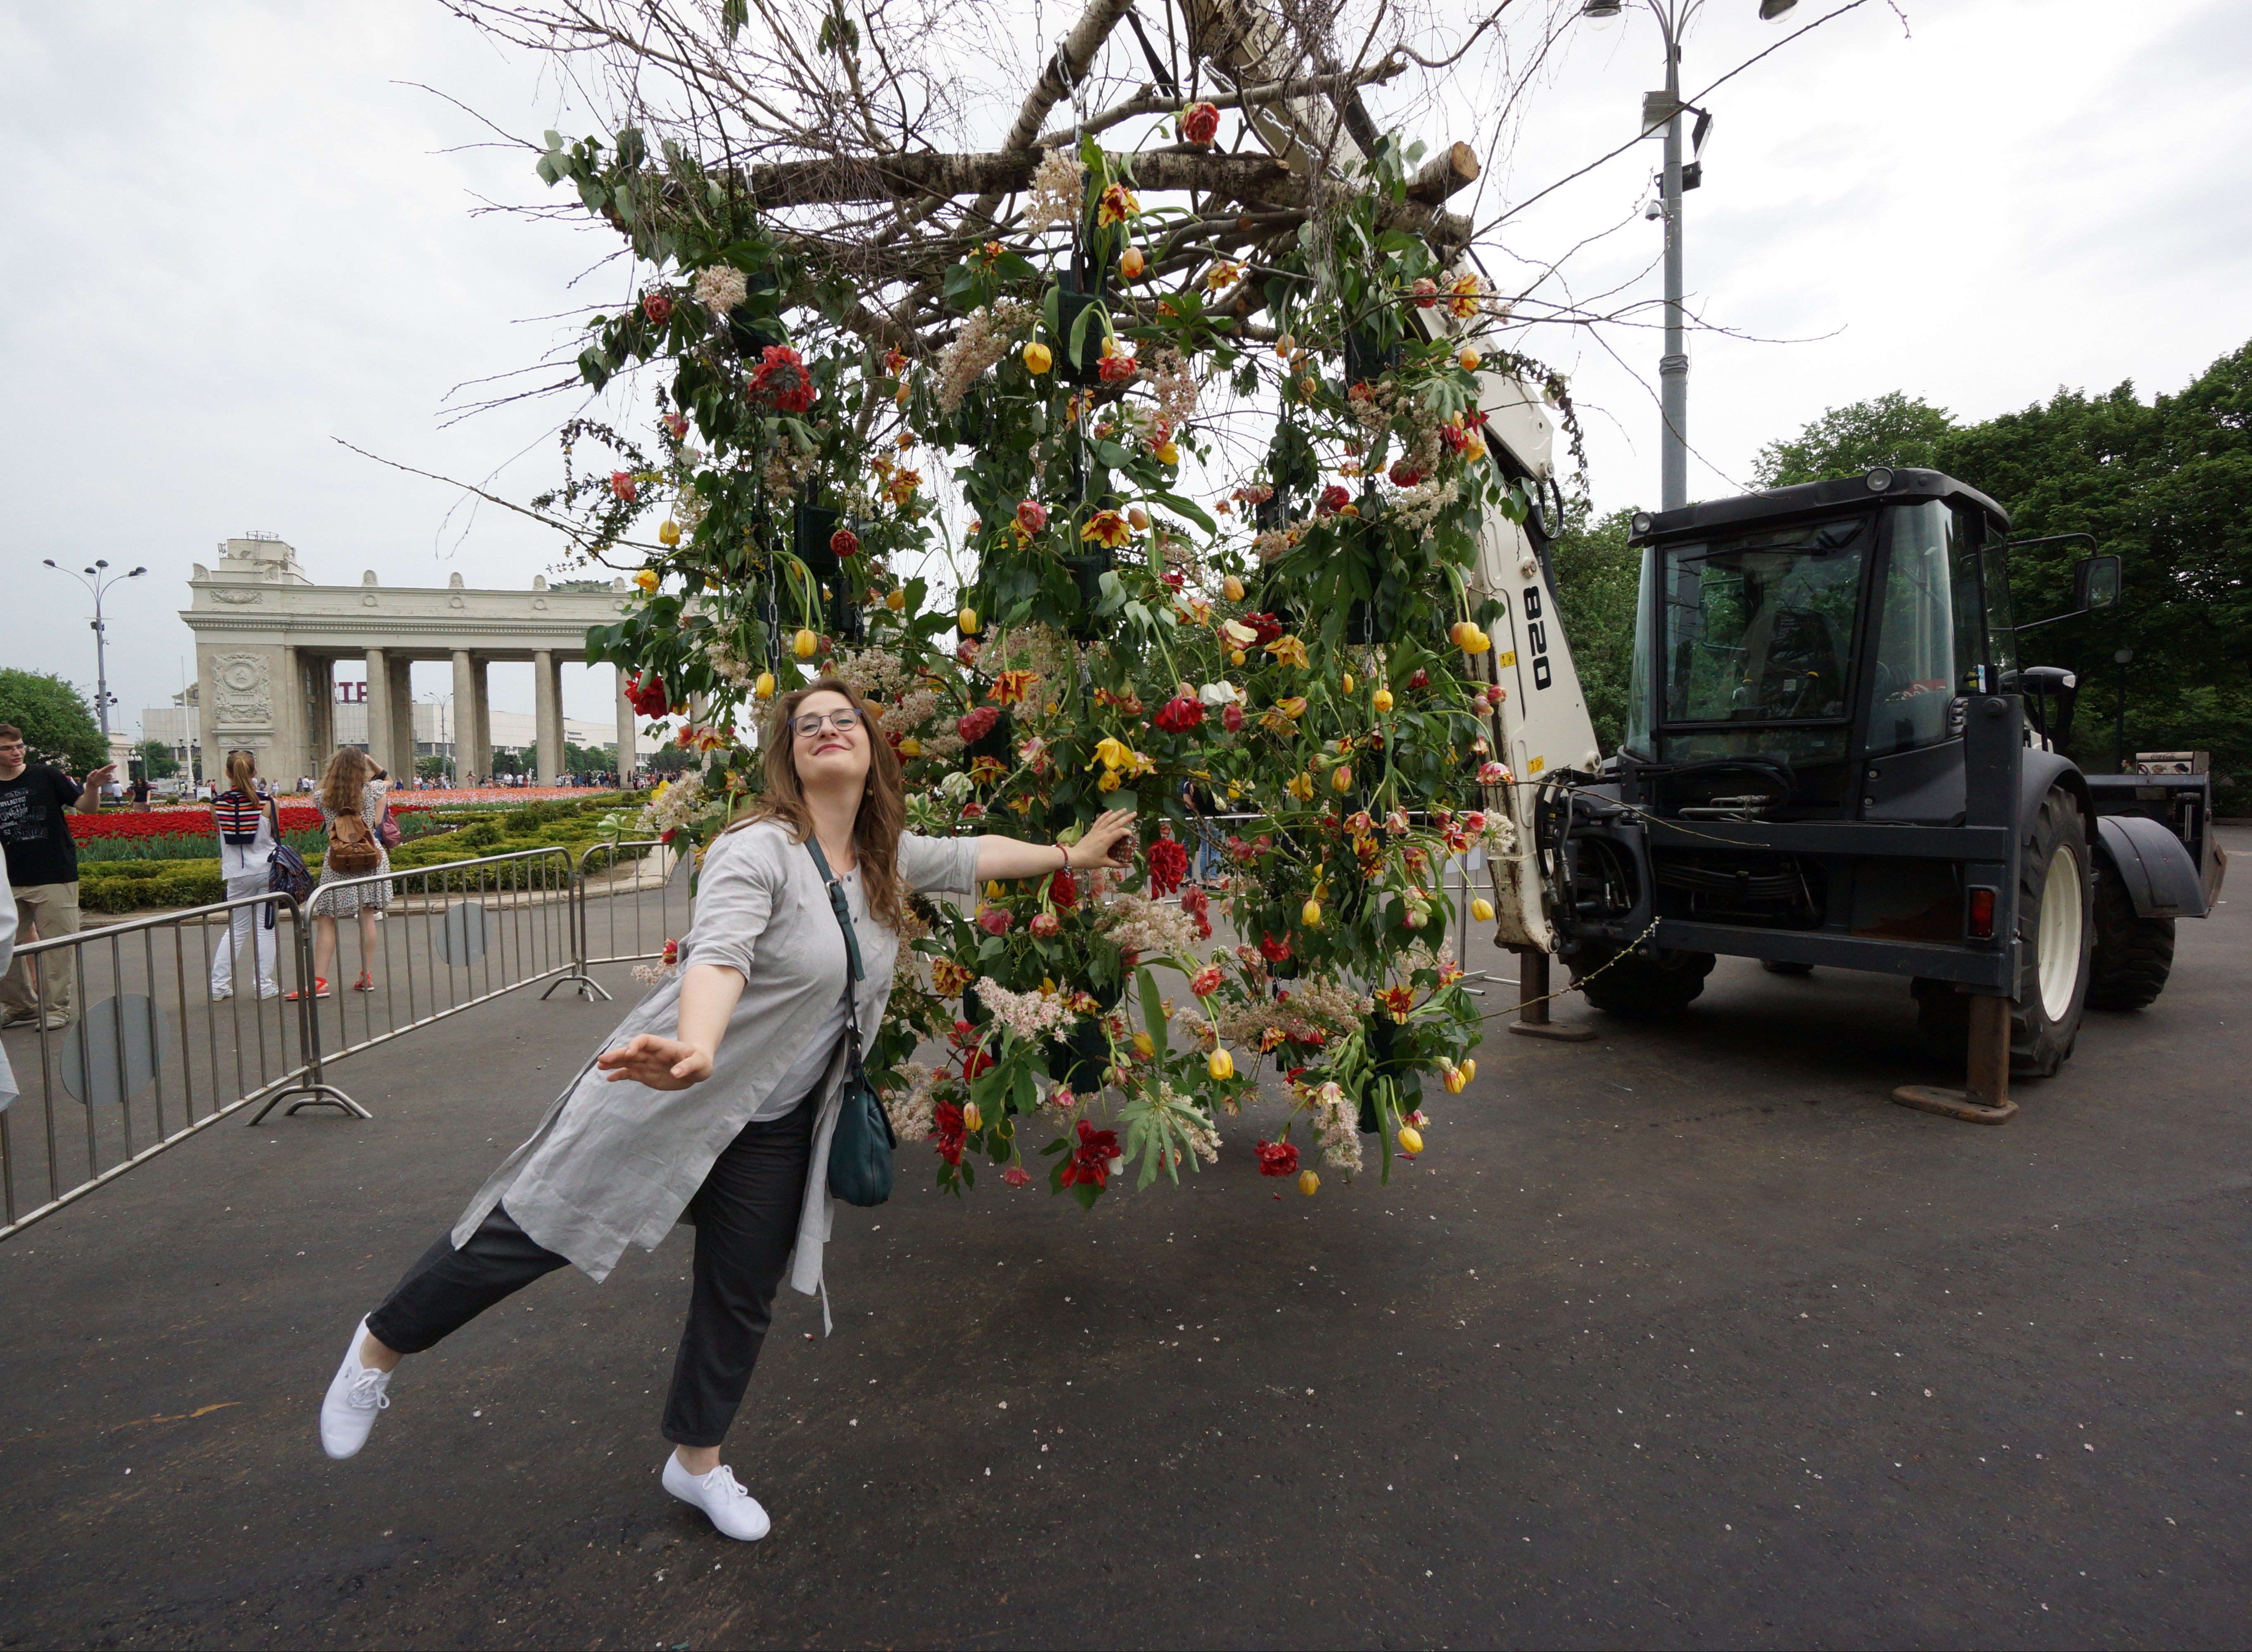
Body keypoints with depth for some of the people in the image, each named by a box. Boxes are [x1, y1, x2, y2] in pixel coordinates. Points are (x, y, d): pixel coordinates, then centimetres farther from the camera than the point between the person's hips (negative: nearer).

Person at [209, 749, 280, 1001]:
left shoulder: (218, 805, -3)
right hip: (266, 870, -2)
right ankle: (265, 985, 9)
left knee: (237, 929, 15)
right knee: (265, 928, 6)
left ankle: (218, 985, 14)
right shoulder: (266, 804, -9)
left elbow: (220, 835, 10)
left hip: (236, 874, 2)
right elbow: (276, 837, 0)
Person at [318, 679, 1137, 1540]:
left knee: (743, 1298, 16)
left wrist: (1073, 854, 24)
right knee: (530, 1233, 5)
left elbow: (971, 855, 19)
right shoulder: (759, 848, -20)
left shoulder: (889, 857, 2)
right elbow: (718, 957, -36)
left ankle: (698, 1462, 42)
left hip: (776, 1128, 6)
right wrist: (695, 1051, -55)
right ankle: (379, 1348, 37)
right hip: (670, 1092, -6)